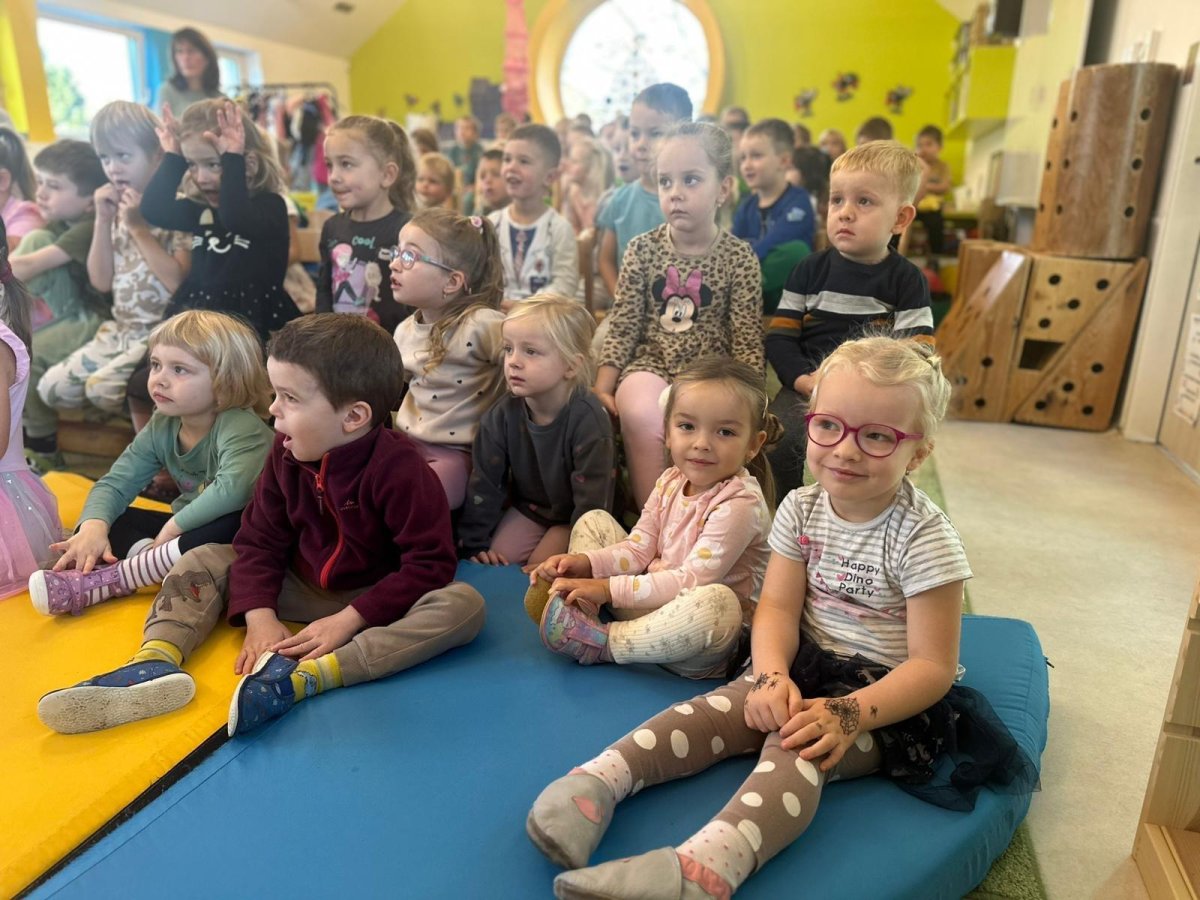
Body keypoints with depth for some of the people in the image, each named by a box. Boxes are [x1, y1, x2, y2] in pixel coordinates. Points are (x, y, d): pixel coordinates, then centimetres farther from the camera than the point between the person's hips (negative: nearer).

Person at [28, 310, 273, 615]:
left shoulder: (241, 427, -22)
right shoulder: (161, 427, 0)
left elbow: (233, 489, -40)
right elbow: (113, 484, -2)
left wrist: (173, 526, -28)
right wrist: (93, 525, -23)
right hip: (183, 528, 7)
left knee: (235, 525, -40)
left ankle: (105, 580, -34)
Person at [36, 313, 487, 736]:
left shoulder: (399, 469, -24)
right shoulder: (287, 454, -7)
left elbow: (430, 564, -25)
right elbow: (260, 539, -3)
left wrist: (349, 620, -28)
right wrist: (260, 616, -19)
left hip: (375, 599, -5)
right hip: (301, 589, 6)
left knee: (464, 603, -34)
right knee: (204, 561, 0)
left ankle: (304, 678, -46)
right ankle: (156, 663, -27)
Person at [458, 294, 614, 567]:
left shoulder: (588, 419, -30)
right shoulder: (502, 416, -16)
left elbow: (592, 499, -26)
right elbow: (484, 482, -9)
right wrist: (473, 543, -12)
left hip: (574, 515, -4)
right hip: (528, 507, 4)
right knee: (496, 561, -10)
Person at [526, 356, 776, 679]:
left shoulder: (741, 503, -21)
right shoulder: (672, 481, 3)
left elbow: (694, 580, -26)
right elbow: (639, 549, 3)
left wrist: (610, 588, -26)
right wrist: (584, 563, -15)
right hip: (650, 601, 7)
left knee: (718, 602, -43)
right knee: (594, 521, 9)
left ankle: (601, 644, -24)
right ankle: (580, 615, -13)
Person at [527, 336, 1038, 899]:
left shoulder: (924, 538, -17)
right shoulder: (801, 509, -2)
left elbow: (933, 666, -17)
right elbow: (777, 606, -4)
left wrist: (847, 714, -30)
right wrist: (773, 676, -25)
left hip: (888, 694, -6)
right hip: (806, 666, 6)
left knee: (798, 746, -33)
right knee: (718, 709, -20)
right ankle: (599, 780, -30)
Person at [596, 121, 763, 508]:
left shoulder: (740, 257, 0)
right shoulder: (642, 249, 3)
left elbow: (747, 341, -1)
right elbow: (622, 327, 3)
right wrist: (603, 385, -7)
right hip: (650, 363, 1)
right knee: (641, 415, -32)